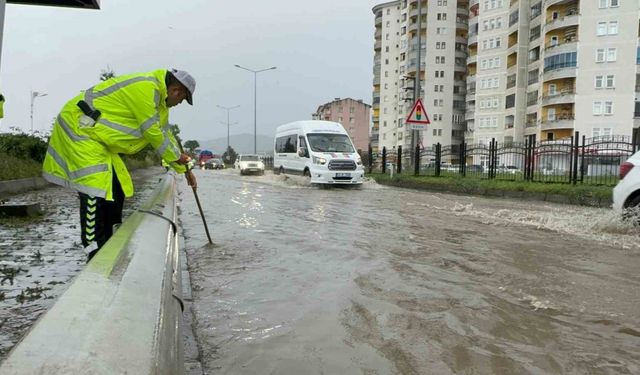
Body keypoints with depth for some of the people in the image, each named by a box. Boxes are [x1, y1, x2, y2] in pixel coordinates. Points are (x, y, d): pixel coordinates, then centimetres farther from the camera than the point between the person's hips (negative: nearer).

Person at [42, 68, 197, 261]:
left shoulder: (159, 97, 10)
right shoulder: (144, 87, -22)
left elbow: (165, 134, 18)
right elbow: (151, 132, -19)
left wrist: (183, 168, 21)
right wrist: (176, 157, -4)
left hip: (96, 134, 10)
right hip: (78, 126, -10)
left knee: (116, 189, 8)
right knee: (95, 189, -17)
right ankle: (94, 251, -13)